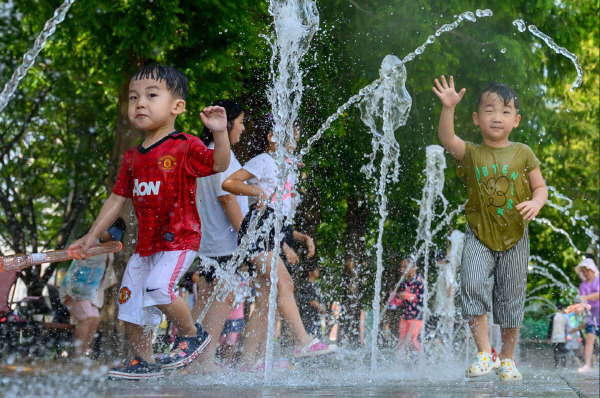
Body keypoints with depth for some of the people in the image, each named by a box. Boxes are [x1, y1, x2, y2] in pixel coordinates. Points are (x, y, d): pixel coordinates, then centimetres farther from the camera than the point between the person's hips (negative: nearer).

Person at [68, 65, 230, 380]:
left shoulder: (185, 147, -9)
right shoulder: (132, 157, 9)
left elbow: (219, 165, -21)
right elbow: (117, 199, 15)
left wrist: (219, 133, -38)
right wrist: (92, 235, 14)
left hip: (180, 238, -7)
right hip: (146, 242, 7)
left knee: (158, 288, -27)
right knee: (129, 304, 8)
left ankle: (192, 334, -2)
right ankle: (144, 362, 26)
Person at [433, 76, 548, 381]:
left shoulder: (522, 153, 2)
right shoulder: (471, 153, 0)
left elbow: (540, 187, 6)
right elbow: (447, 139, -18)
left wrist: (536, 203, -16)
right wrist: (448, 108, -32)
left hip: (514, 237, 1)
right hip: (479, 236, -1)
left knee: (511, 297, 7)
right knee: (473, 284, -20)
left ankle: (507, 358, 21)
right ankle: (485, 353, -11)